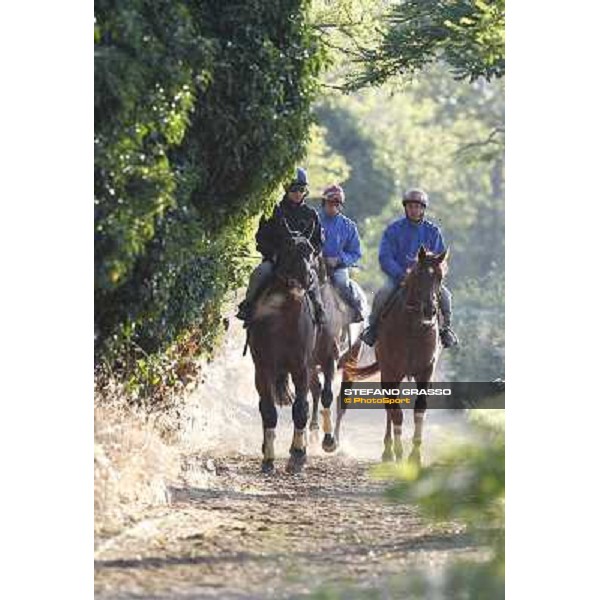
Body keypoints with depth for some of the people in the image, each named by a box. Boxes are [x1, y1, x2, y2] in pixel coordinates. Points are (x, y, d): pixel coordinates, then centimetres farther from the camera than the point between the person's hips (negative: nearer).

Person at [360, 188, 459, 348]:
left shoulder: (433, 231, 5)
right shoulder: (394, 230, -1)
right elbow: (385, 258, -6)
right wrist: (402, 275, -20)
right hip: (397, 276, -1)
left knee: (445, 295, -22)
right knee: (382, 295, -28)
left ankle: (445, 328, -2)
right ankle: (373, 328, -9)